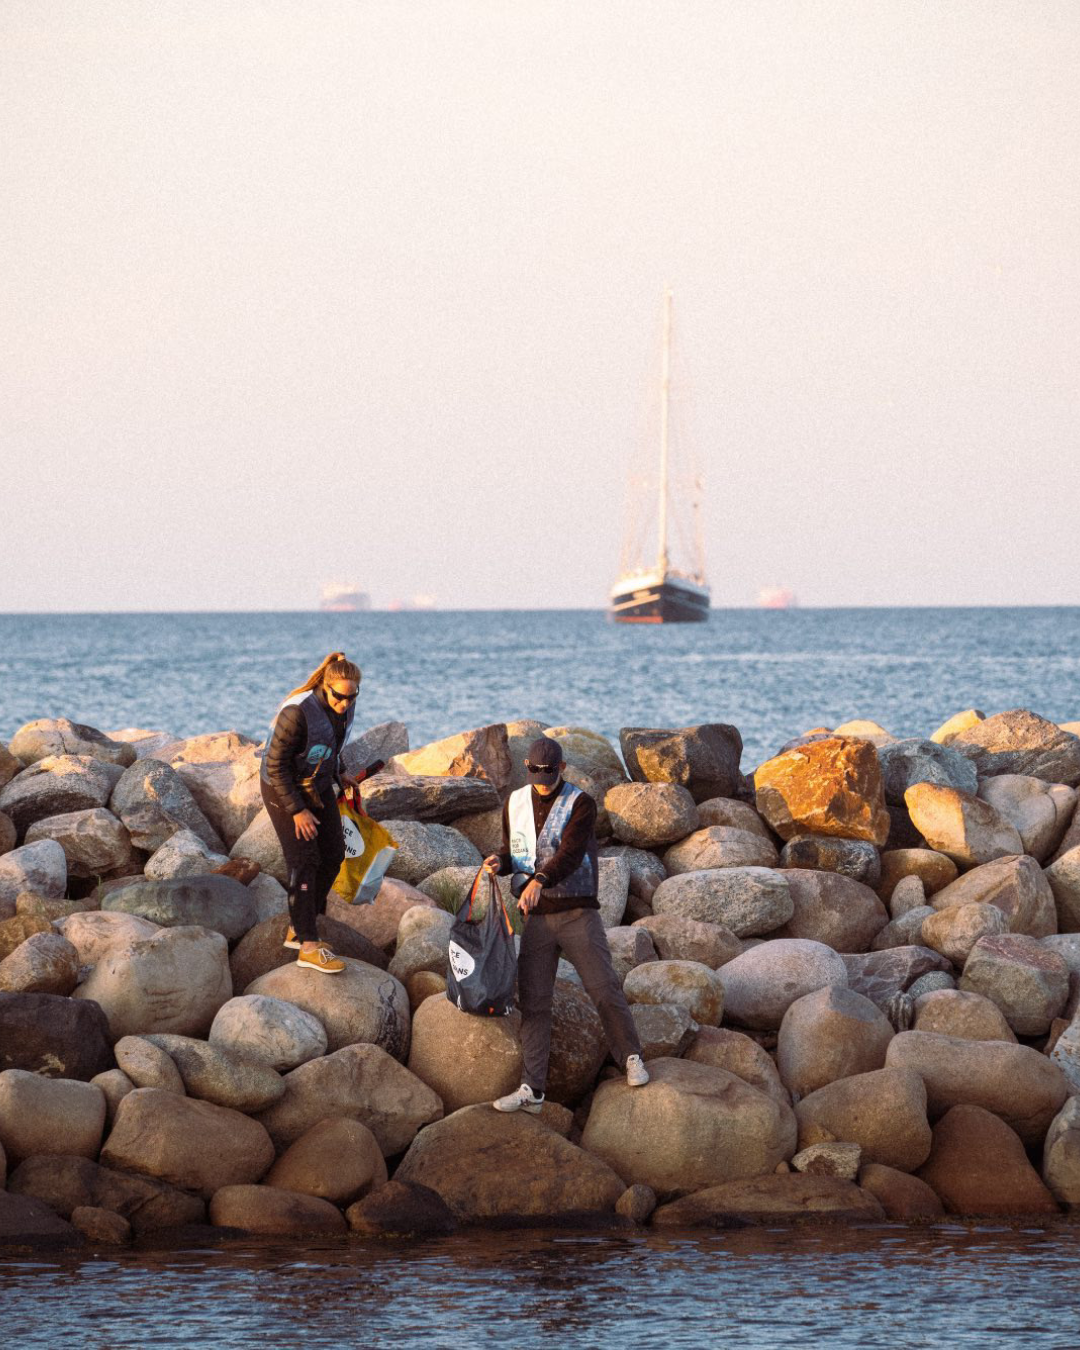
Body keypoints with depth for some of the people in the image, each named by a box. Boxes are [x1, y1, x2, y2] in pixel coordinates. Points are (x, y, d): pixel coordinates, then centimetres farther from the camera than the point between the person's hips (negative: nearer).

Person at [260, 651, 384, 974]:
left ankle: (298, 930, 18)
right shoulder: (298, 713, -31)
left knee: (333, 856, 5)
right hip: (284, 789, -8)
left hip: (318, 785, 8)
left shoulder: (344, 706, -8)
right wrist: (297, 810, -23)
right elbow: (276, 765, -25)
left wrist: (338, 775, 17)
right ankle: (309, 947, -10)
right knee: (305, 862, -11)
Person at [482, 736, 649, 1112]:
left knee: (604, 989, -5)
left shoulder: (581, 805, -8)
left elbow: (570, 854, -22)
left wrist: (539, 880, -40)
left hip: (578, 913, -4)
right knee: (533, 1002, 0)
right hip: (536, 918, 4)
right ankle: (532, 1090, 0)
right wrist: (499, 863, -10)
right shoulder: (515, 804, 7)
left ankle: (632, 1059, 17)